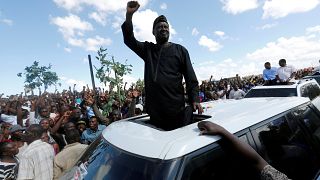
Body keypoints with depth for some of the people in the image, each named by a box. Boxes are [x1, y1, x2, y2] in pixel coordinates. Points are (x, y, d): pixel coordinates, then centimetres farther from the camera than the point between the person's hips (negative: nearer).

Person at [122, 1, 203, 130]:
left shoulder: (180, 50, 7)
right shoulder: (147, 49, 14)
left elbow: (190, 77, 2)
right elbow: (129, 40, 0)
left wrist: (194, 99, -9)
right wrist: (129, 15, -13)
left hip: (177, 108, -2)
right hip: (155, 108, 2)